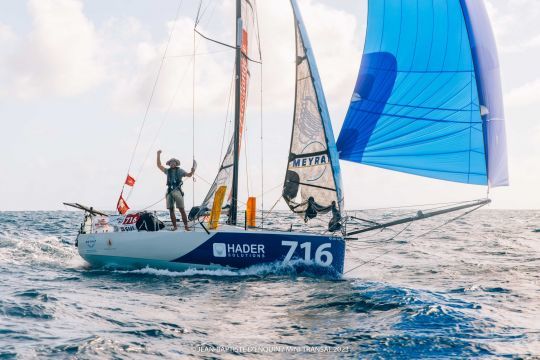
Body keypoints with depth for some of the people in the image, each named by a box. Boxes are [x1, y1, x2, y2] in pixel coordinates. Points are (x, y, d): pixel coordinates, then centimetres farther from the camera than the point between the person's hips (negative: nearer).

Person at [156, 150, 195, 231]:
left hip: (177, 191, -3)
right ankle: (174, 226, 6)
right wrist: (158, 155, 8)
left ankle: (186, 225, -9)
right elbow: (159, 165, 15)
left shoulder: (180, 170, 13)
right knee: (171, 210, 0)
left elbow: (188, 175, 6)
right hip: (169, 191, 3)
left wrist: (192, 172, -17)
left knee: (181, 209, -10)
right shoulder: (167, 171, 19)